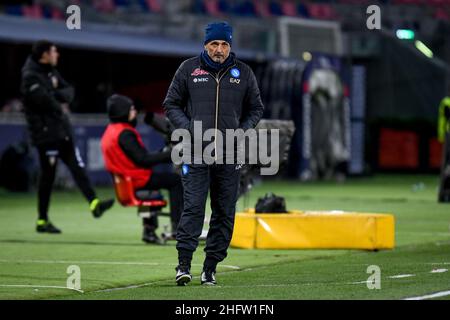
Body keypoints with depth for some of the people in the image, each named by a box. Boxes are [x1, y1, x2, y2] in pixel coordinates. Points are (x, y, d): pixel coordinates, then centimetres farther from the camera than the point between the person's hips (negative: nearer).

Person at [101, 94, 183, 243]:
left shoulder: (109, 132, 9)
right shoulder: (124, 134, -21)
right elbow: (143, 160, -24)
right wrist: (168, 154, -17)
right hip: (137, 181, -10)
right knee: (176, 180, -1)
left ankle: (149, 229, 32)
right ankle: (177, 225, -3)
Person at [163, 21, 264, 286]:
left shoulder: (243, 73, 8)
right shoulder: (188, 69, 4)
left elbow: (256, 109, 16)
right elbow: (171, 104, 10)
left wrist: (242, 131, -1)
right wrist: (189, 129, -6)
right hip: (196, 153, -2)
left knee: (225, 213, 3)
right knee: (193, 208, -12)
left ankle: (210, 268, 9)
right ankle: (184, 264, -12)